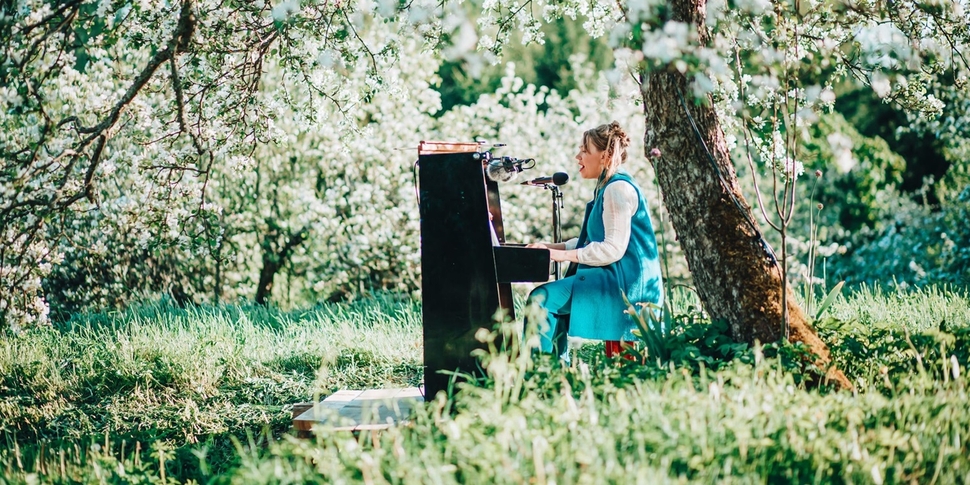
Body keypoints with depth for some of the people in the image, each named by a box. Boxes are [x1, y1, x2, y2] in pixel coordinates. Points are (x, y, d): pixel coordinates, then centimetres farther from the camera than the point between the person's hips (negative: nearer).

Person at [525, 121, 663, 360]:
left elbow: (613, 249, -21)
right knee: (552, 301, 21)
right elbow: (592, 241, 22)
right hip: (616, 279, 11)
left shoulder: (618, 188, -14)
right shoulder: (607, 188, 19)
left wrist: (564, 255, -19)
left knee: (541, 298, -18)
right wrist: (552, 247, 12)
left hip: (625, 285, -11)